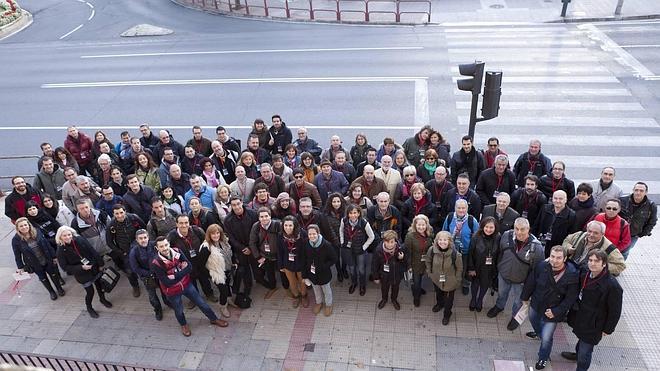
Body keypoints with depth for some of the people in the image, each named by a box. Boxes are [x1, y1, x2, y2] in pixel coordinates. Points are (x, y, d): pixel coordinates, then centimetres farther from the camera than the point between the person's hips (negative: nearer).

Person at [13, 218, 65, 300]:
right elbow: (17, 255, -7)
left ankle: (59, 288, 41)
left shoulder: (37, 232, -12)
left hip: (48, 260, 1)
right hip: (35, 265, -1)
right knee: (43, 278, 18)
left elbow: (47, 244, -4)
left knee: (53, 274, 17)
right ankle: (51, 292, 40)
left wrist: (54, 256, 0)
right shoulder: (16, 239, -16)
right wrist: (20, 267, -1)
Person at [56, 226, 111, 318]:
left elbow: (93, 252, -5)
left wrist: (100, 264, -1)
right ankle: (89, 308, 34)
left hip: (94, 268, 3)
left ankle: (102, 299, 52)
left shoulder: (80, 240, -13)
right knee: (90, 291, 3)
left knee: (99, 285, 21)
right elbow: (65, 267, -15)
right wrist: (81, 267, -25)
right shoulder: (61, 250, -18)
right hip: (82, 274, -3)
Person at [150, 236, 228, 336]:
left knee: (202, 303, 16)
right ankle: (183, 325, 53)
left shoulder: (177, 251, -16)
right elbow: (167, 282, -27)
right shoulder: (156, 263, -27)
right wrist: (182, 272, -25)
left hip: (186, 284, 3)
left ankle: (214, 319, 40)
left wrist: (175, 276, -28)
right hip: (172, 291, -3)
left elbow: (189, 267, -16)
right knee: (179, 310, 21)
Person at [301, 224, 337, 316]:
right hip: (312, 273, 3)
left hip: (324, 274, -3)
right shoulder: (306, 245, -16)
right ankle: (319, 302, 55)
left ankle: (328, 304, 48)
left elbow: (334, 259, -17)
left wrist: (322, 267, -24)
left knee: (326, 290, 22)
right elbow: (304, 261, -5)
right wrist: (305, 276, -4)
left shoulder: (326, 245, -27)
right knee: (316, 289, 27)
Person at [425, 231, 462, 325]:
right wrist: (429, 272, 1)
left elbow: (459, 269, -15)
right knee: (438, 294, 33)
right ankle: (439, 304, 67)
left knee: (448, 299, 18)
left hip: (450, 282, -3)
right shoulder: (432, 250, -24)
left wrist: (457, 281, -9)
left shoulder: (455, 254, -31)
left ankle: (447, 315, 49)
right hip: (436, 279, 3)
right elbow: (427, 261, -1)